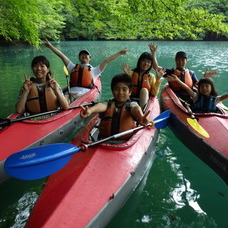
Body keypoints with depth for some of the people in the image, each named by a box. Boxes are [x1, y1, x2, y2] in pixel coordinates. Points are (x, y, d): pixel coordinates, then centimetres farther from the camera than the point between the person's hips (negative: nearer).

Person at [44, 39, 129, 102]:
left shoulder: (93, 70, 24)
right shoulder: (73, 67, 29)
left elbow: (106, 61, 20)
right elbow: (62, 56, 25)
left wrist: (120, 53, 17)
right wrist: (50, 46, 22)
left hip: (86, 94, -2)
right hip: (72, 93, 2)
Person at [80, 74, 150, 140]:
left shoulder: (131, 104, 7)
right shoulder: (109, 103, 11)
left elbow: (136, 108, -17)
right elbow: (101, 106, -12)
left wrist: (141, 117, -43)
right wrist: (90, 110, -38)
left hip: (126, 141, 0)